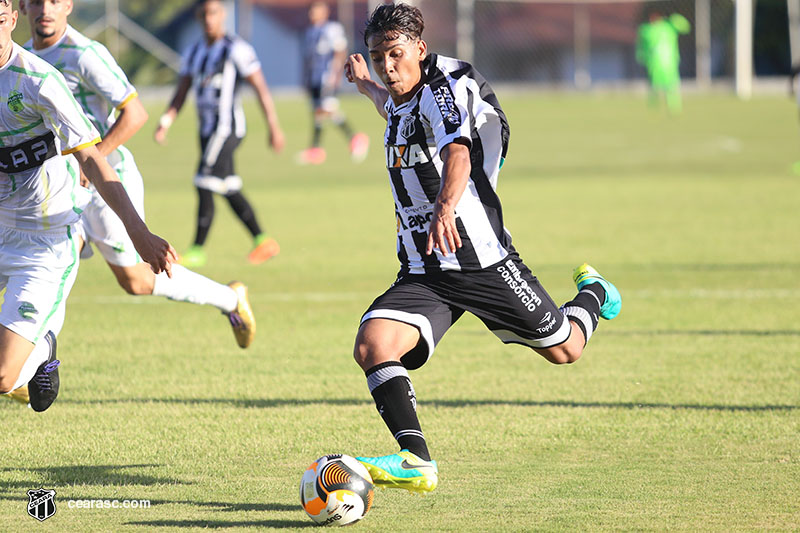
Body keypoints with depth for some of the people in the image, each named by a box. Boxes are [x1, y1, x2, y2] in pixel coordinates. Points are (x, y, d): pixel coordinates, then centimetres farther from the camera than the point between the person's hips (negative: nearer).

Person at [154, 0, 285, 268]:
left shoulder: (236, 49, -9)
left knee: (206, 186, -12)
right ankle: (262, 241, 19)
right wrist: (166, 121, -1)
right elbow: (181, 93, 14)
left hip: (226, 127, -8)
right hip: (207, 130, 8)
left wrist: (274, 127, -12)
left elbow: (261, 88, -9)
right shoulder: (194, 52, 14)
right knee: (229, 190, 11)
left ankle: (197, 251, -9)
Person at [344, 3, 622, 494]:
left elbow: (457, 151, -37)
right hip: (423, 274, 6)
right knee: (372, 345, -21)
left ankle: (593, 293, 45)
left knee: (565, 349, 10)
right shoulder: (401, 101, 10)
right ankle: (417, 462, -27)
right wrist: (366, 86, 49)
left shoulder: (446, 86, -15)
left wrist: (446, 206, -55)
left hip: (483, 261, -6)